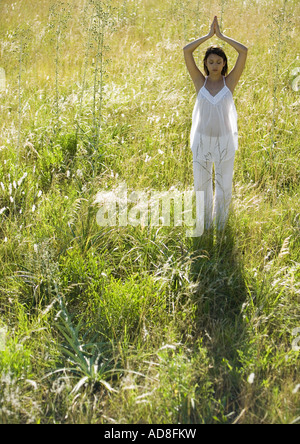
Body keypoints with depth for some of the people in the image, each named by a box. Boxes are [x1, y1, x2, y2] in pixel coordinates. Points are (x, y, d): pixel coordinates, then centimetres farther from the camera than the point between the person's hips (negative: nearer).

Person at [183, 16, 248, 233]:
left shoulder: (230, 82, -4)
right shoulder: (200, 82, -2)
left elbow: (244, 51, -13)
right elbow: (186, 51, -9)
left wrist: (222, 35, -6)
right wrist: (209, 35, -5)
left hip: (225, 141, -1)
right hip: (202, 140, 1)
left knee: (224, 186, 9)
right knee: (202, 185, 11)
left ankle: (220, 227, 29)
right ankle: (205, 225, 32)